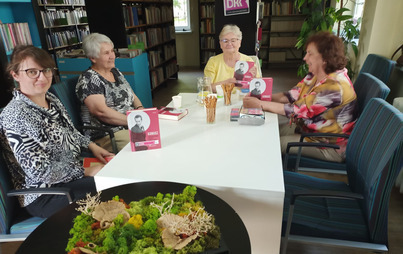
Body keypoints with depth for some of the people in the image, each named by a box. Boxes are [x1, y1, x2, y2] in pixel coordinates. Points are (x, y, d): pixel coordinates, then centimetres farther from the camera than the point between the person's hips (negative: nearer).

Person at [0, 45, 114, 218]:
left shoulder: (51, 99, 5)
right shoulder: (15, 116, -21)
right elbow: (40, 171, -23)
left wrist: (91, 146, 5)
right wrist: (86, 172, -17)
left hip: (72, 174, 9)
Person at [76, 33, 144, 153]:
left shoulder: (115, 72, 18)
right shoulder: (88, 80, -7)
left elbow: (132, 96, 23)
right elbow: (101, 112, -19)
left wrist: (140, 109, 1)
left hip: (134, 125, 8)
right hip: (107, 136, -8)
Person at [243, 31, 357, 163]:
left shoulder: (335, 86, -29)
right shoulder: (315, 76, 0)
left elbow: (296, 110, -29)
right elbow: (292, 95, -1)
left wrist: (260, 104, -25)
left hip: (330, 147, -8)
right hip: (309, 128, 9)